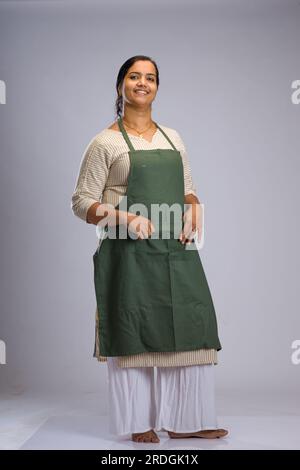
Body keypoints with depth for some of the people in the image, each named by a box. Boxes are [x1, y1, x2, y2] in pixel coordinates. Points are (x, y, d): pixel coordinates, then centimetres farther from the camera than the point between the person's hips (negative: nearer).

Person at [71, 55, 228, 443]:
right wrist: (125, 218, -17)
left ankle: (183, 421, 13)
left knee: (189, 328, 2)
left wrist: (192, 211, -2)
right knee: (132, 334, 1)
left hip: (177, 250, 5)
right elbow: (82, 202, -2)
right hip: (130, 253, -5)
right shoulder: (105, 143, 0)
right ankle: (138, 423, 14)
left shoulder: (172, 138, 15)